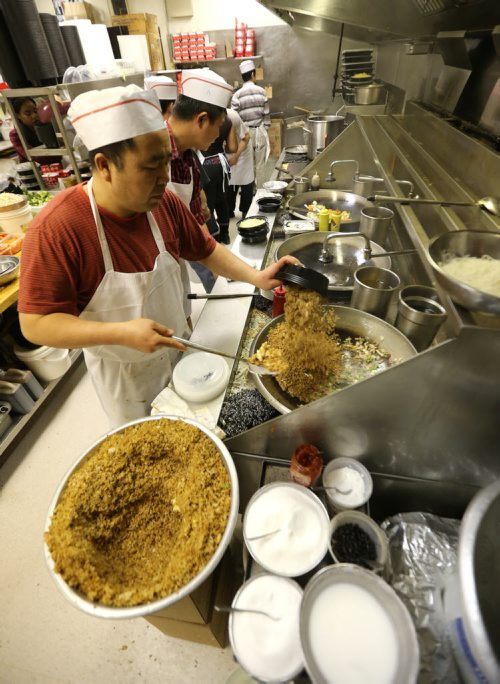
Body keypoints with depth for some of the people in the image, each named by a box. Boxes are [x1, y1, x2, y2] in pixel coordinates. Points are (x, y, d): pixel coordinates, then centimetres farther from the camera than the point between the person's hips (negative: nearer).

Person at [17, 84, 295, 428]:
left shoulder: (164, 203, -12)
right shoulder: (55, 229, -27)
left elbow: (205, 249, 1)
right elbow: (35, 324, -24)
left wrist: (255, 276, -13)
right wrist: (122, 333, -35)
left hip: (180, 351, 4)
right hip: (123, 375, -4)